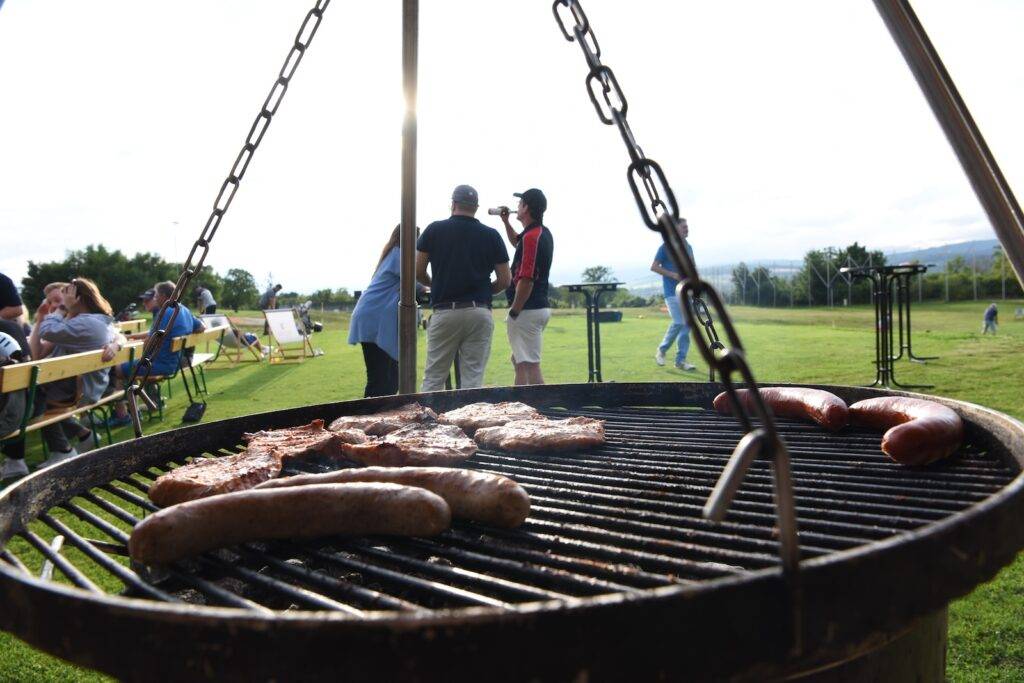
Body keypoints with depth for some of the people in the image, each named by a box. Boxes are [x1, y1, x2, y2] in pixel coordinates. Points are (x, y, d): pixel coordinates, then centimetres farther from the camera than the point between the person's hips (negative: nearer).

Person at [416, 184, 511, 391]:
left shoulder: (434, 230, 3)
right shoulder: (491, 235, 5)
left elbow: (418, 273, 4)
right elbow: (505, 281, 5)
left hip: (444, 312, -1)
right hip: (480, 314, 1)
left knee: (433, 380, 6)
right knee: (473, 380, 3)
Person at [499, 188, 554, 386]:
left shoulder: (531, 237, -18)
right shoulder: (544, 233, 13)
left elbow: (526, 280, -23)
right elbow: (516, 242, 37)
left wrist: (514, 312, -18)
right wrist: (505, 221, 25)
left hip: (527, 310, -11)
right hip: (541, 306, 11)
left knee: (530, 365, -10)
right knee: (518, 360, 20)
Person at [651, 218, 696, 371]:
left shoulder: (688, 247, 15)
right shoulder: (666, 247, -5)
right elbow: (654, 267, -7)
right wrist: (673, 275, -16)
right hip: (672, 291, -7)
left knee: (687, 324, 3)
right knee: (678, 322, -15)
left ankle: (680, 360, 10)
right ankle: (661, 350, 7)